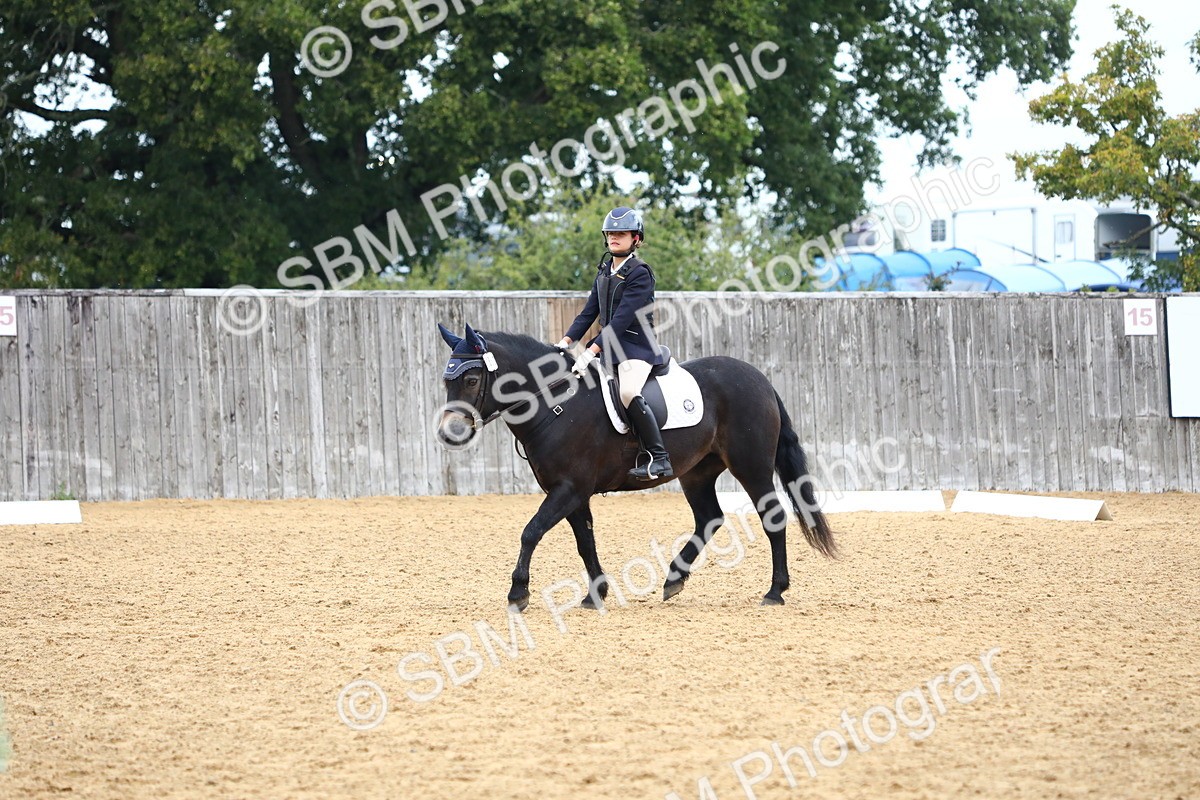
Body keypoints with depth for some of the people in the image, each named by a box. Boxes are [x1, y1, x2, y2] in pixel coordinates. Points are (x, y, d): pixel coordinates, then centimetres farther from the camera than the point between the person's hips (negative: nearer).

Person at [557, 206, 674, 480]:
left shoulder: (640, 273, -12)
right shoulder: (604, 271, 14)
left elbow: (622, 319, -21)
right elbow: (589, 312, 13)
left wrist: (592, 351, -29)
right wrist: (566, 341, -3)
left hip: (636, 345, -9)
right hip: (608, 343, 9)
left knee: (629, 393, -33)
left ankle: (659, 459, -30)